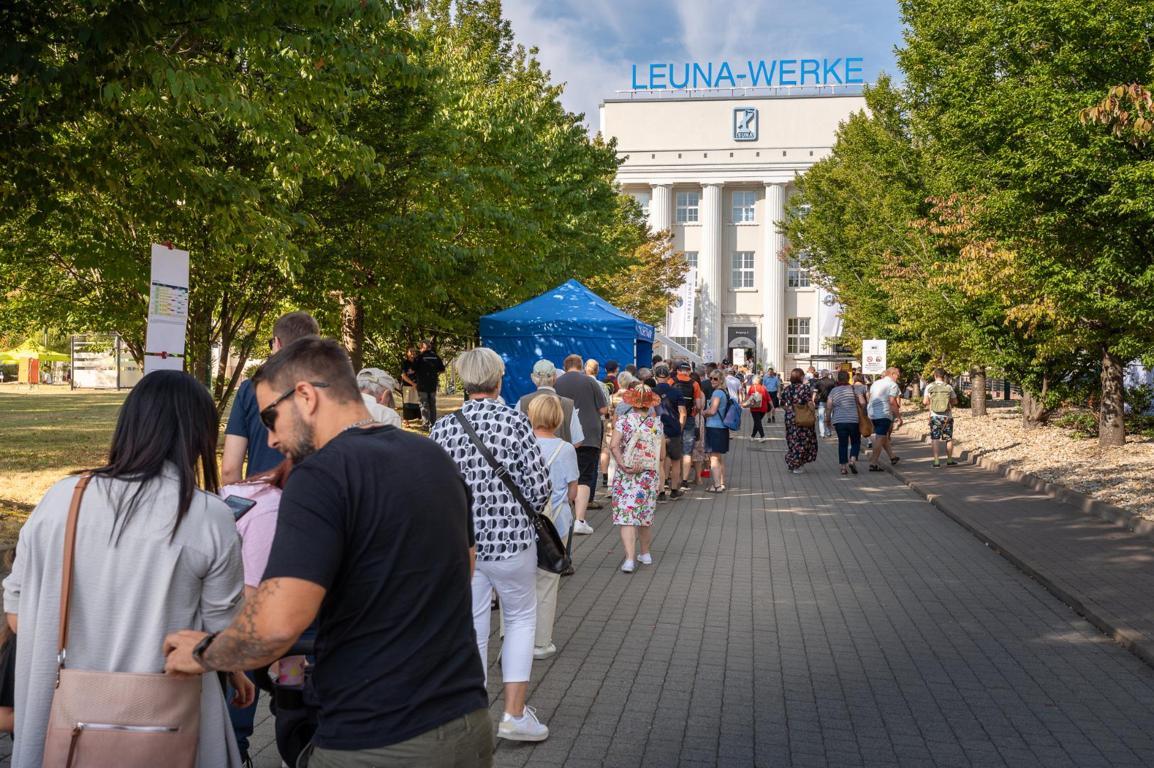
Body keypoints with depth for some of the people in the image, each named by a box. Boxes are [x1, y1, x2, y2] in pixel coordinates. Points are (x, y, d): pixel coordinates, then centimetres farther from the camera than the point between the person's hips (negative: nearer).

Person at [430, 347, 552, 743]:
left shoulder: (442, 428, -3)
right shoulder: (515, 421, -11)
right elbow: (538, 488, -11)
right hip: (511, 538, -2)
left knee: (470, 631, 12)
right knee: (520, 618, 17)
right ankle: (514, 714, 12)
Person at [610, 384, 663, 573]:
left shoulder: (623, 420, -5)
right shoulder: (656, 423, 0)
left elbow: (614, 445, -16)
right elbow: (661, 454, 0)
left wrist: (622, 465, -15)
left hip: (625, 476, -2)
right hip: (649, 476, 2)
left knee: (626, 516, -3)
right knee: (645, 516, 18)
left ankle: (630, 559, -15)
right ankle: (645, 553, 32)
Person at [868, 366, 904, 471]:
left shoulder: (875, 383, 19)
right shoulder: (892, 384, -6)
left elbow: (870, 398, 21)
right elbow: (892, 402, -15)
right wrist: (899, 417, -12)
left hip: (872, 413, 8)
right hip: (884, 414, -8)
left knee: (884, 436, 21)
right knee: (880, 438, -7)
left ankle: (892, 457, 32)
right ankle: (873, 464, -11)